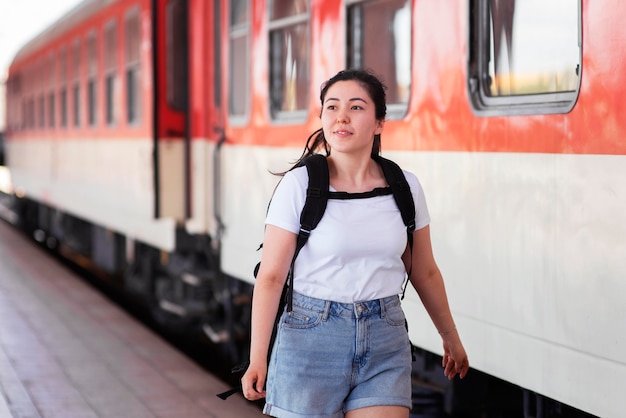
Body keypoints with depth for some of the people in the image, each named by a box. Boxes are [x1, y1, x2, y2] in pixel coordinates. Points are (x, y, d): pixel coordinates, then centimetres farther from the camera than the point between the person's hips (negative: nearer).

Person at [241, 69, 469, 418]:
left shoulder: (405, 187, 2)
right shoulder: (300, 185, -7)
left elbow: (424, 272, 14)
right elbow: (271, 275, -8)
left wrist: (451, 337, 23)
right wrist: (257, 360, -13)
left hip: (385, 343, 2)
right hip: (311, 337, -2)